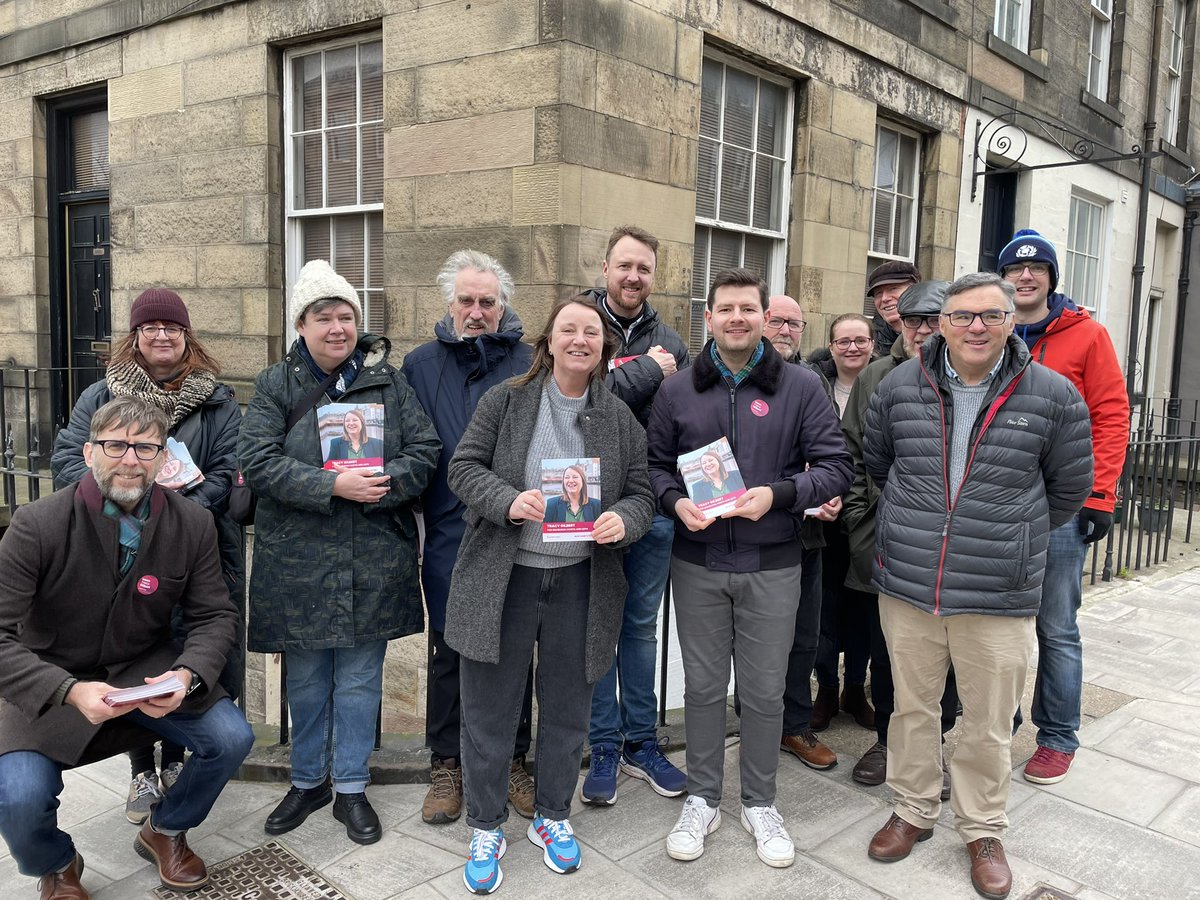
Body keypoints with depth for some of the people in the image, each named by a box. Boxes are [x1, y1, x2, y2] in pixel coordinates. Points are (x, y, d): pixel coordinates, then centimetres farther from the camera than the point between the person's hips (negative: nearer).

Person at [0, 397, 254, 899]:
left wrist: (187, 675, -25)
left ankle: (166, 831, 18)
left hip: (148, 670, 2)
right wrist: (70, 691, -36)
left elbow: (215, 616, -4)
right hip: (51, 684, -2)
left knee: (231, 739, -16)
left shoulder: (194, 524, -10)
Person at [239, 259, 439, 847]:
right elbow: (258, 462, -10)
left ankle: (352, 788, 28)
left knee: (360, 680, 11)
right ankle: (308, 782, 36)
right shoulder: (275, 385, 1)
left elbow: (425, 450, -1)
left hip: (375, 561, 0)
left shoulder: (388, 379, 4)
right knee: (306, 681, 15)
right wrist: (332, 486, -21)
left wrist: (384, 484, -19)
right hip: (297, 561, 0)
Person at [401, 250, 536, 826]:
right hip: (449, 536, 1)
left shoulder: (530, 364, 3)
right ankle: (446, 766, 28)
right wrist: (412, 501, -4)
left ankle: (513, 760, 30)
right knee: (449, 653, 11)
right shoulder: (420, 365, 6)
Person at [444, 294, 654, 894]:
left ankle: (553, 817, 37)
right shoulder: (505, 399, -1)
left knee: (567, 709, 15)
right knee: (490, 708, 8)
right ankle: (485, 827, 28)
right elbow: (464, 467, -2)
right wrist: (509, 502, -20)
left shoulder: (619, 418, 5)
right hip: (501, 579, -2)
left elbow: (640, 494, 6)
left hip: (580, 584, 2)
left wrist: (623, 520, -16)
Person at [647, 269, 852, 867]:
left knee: (764, 690, 10)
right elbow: (654, 464, 9)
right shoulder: (677, 390, 4)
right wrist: (675, 501, -11)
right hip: (697, 565, 1)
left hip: (772, 567, -1)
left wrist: (779, 493, -18)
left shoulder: (801, 387, -1)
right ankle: (702, 799, 31)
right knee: (703, 686, 12)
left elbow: (834, 465, -2)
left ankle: (759, 803, 31)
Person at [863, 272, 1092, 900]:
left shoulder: (1052, 396, -5)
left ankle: (982, 829, 34)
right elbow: (876, 463, 15)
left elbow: (1068, 488, 7)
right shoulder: (900, 386, 0)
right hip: (906, 587, 2)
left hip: (999, 597, -1)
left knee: (990, 724, 11)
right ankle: (914, 810, 37)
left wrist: (1011, 536, 14)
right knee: (912, 708, 16)